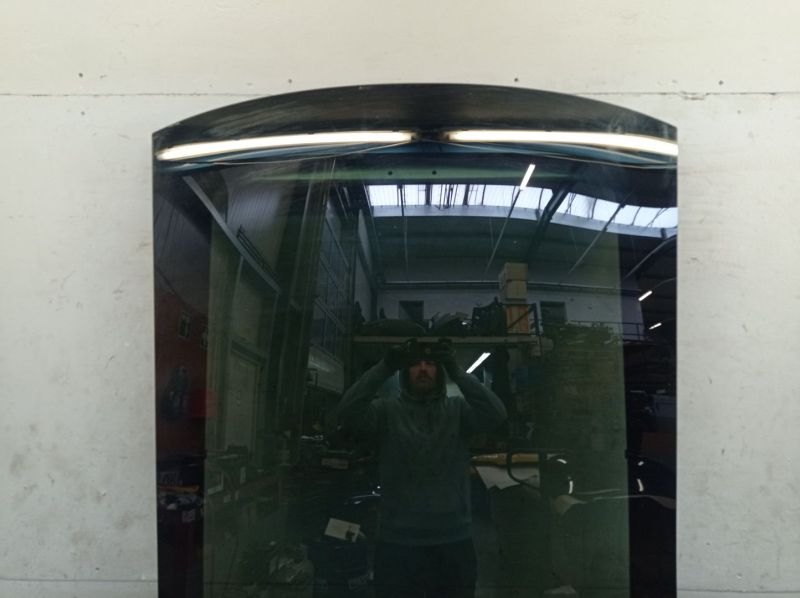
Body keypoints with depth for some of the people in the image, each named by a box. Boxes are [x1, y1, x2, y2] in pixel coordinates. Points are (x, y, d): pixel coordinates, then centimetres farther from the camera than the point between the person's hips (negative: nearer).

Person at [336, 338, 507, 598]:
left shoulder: (458, 409, 5)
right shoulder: (387, 410, 2)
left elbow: (495, 414, -13)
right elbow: (348, 412, -16)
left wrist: (456, 371, -21)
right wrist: (385, 367, -23)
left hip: (454, 542, 2)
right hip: (397, 543, -1)